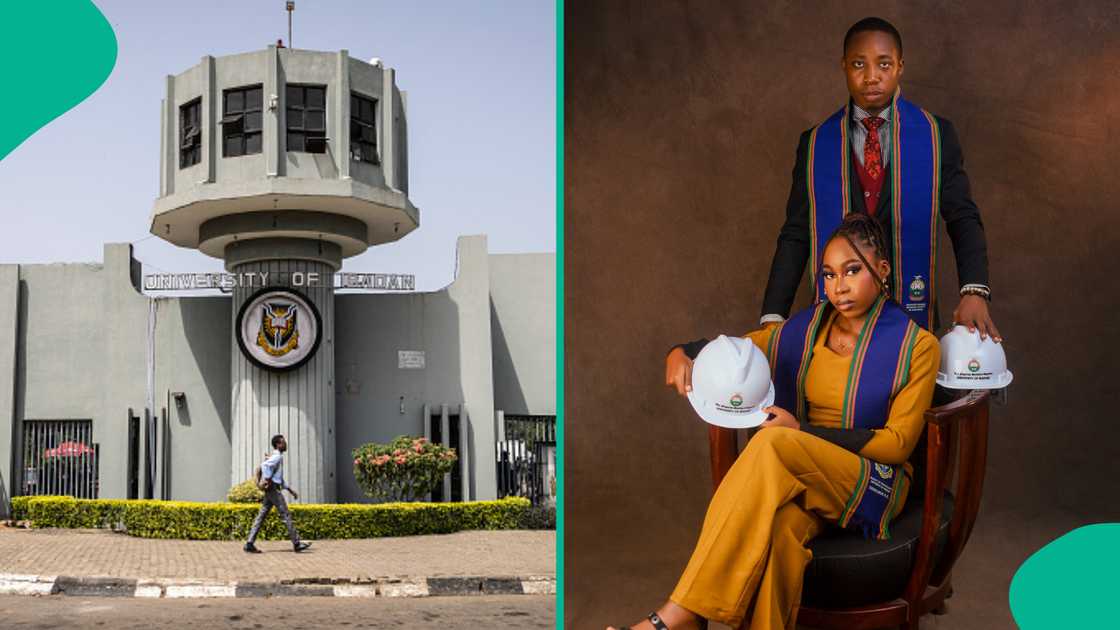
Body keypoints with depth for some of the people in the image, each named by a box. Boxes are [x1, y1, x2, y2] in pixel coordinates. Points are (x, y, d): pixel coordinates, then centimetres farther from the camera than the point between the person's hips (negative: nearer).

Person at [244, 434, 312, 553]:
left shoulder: (278, 457, 21)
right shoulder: (277, 457, -10)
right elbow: (265, 466, -30)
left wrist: (290, 489, 25)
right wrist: (268, 481, -22)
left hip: (270, 492, 10)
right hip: (273, 489, -10)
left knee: (261, 516, 4)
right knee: (286, 516, -4)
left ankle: (250, 543, -1)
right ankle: (296, 544, 0)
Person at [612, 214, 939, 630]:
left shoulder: (917, 346, -1)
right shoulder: (804, 330, 10)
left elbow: (898, 443, -5)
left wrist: (804, 433, -16)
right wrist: (682, 354, -6)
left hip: (874, 484, -3)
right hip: (800, 476, 3)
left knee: (774, 443, -36)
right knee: (777, 526, -39)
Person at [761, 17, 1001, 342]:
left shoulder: (937, 135, 0)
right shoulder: (815, 144, 2)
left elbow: (962, 218, -1)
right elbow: (796, 234, 3)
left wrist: (974, 291, -19)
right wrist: (773, 316, -6)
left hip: (911, 314, 0)